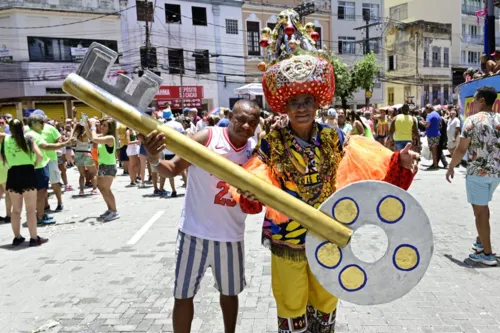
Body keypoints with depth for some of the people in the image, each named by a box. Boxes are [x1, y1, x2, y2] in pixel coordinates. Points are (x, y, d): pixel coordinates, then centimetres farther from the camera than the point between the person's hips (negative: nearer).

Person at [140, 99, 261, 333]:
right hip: (195, 232, -3)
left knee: (230, 292, 21)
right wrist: (154, 160, -35)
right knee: (183, 295, 10)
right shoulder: (207, 137, -15)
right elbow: (173, 169, -14)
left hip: (231, 236, 4)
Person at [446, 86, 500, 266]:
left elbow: (461, 149, -13)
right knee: (483, 206, 23)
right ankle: (481, 240, 35)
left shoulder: (473, 120, -12)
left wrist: (451, 167, -1)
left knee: (480, 210, 1)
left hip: (478, 171, -6)